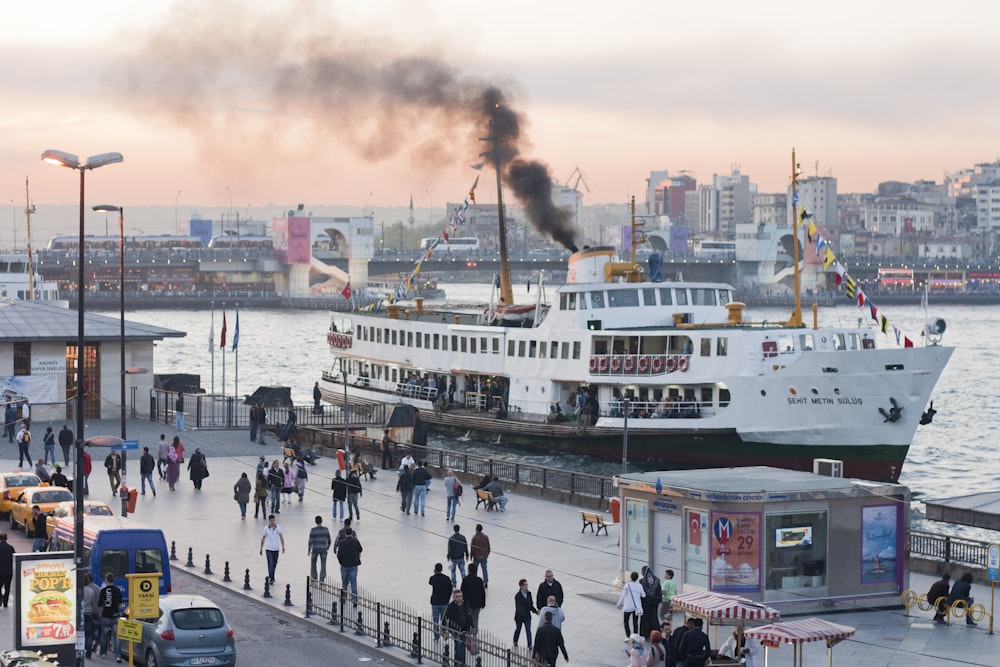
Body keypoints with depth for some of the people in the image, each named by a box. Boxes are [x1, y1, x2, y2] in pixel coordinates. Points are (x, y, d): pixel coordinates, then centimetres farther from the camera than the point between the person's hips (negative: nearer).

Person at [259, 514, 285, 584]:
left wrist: (283, 547, -3)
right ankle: (271, 578, -9)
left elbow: (281, 537, 2)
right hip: (268, 549, -3)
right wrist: (261, 549, 5)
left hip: (276, 549, 3)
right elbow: (263, 539, 2)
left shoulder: (278, 528, -2)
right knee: (270, 564, -10)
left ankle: (271, 576, 31)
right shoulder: (266, 528, -6)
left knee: (274, 564, 13)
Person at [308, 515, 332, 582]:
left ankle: (313, 579, 22)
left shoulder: (312, 530, -11)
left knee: (313, 564, 19)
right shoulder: (326, 529, -4)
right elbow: (329, 540, 4)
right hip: (323, 549, 1)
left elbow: (310, 541, -13)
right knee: (323, 566, 3)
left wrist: (309, 551, -5)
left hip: (315, 549, -1)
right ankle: (322, 580, -4)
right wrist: (328, 547, 23)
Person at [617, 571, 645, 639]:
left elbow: (623, 596, -7)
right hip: (637, 607, 3)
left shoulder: (627, 585, -10)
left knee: (626, 621, 9)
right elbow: (643, 595, 0)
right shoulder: (639, 585, -2)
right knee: (635, 622, 11)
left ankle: (628, 636, 0)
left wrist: (619, 604, 6)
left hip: (628, 607, -3)